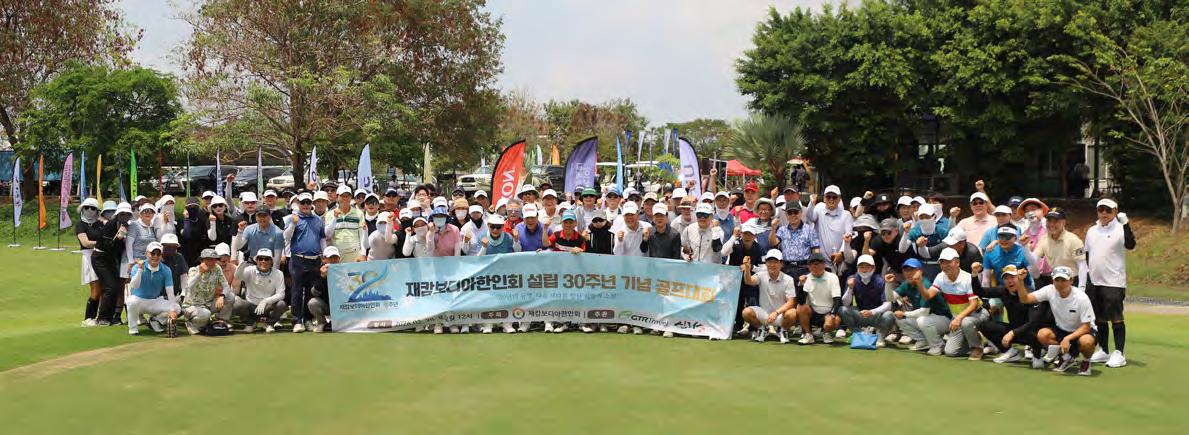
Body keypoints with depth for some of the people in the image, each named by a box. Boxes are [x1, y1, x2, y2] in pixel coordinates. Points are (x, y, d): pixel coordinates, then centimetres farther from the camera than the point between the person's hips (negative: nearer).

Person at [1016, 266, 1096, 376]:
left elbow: (1086, 326, -21)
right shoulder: (1050, 291, -13)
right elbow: (1025, 299, -14)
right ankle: (1067, 358, 2)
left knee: (1086, 341, -39)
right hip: (1061, 330, 4)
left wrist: (1067, 338, -35)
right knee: (1042, 334, -26)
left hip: (1082, 330, -4)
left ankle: (1086, 361, 0)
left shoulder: (1081, 298, -24)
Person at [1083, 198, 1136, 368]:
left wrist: (1126, 224, -31)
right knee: (1099, 318, 12)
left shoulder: (1120, 229, -6)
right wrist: (1084, 277, 13)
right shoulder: (1091, 231, 12)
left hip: (1114, 282, -6)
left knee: (1116, 318, -6)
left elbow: (1130, 245, -24)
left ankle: (1118, 354, -2)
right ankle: (1104, 351, 23)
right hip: (1093, 282, 6)